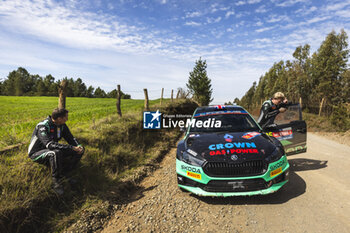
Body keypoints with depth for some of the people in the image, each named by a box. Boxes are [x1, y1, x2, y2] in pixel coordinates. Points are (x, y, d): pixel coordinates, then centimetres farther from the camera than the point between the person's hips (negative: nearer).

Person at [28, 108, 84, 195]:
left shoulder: (62, 125, -4)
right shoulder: (43, 126, -26)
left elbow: (70, 138, 3)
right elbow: (50, 144, -39)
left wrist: (78, 146, -20)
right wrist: (71, 148, -43)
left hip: (53, 151, 7)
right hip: (37, 153, -7)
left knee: (79, 151, -9)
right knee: (55, 153, -41)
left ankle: (63, 175, -8)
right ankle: (56, 182, -24)